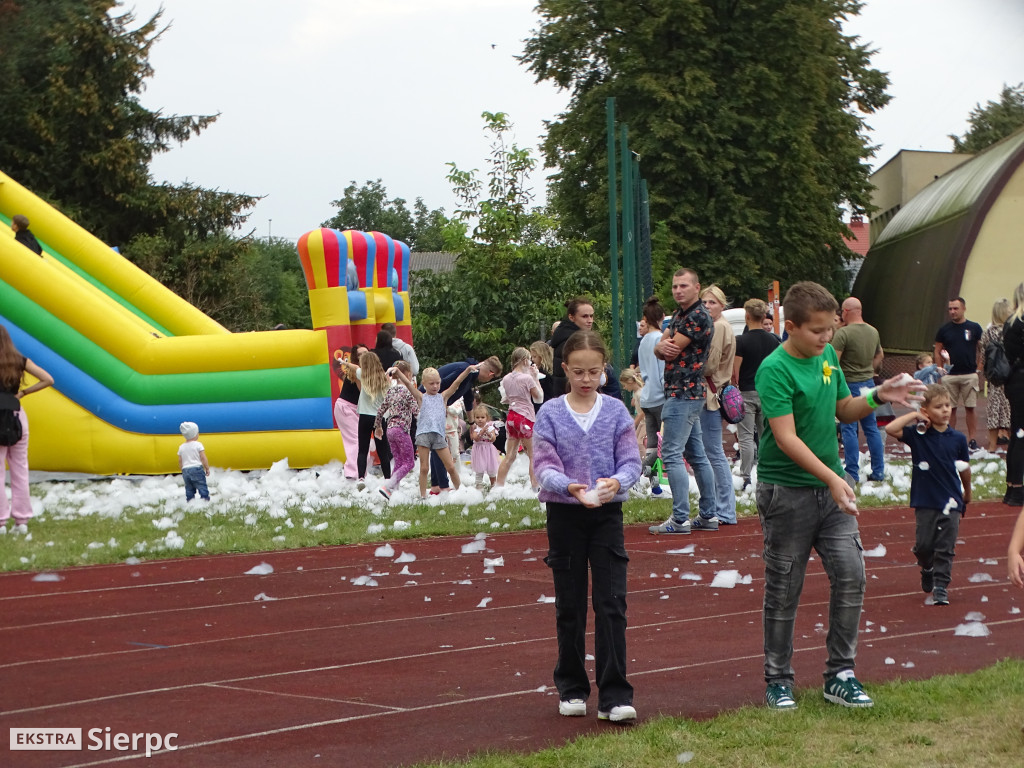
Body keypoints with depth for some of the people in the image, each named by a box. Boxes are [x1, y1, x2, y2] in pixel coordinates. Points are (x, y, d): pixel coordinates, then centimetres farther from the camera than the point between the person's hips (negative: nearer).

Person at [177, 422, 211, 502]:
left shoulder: (181, 447, 8)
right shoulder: (198, 445, -5)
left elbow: (180, 461, 11)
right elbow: (203, 458, -8)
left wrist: (183, 471, 21)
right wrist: (207, 468, 0)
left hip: (185, 470, 4)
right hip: (197, 468, -4)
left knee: (189, 489, 10)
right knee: (202, 486, -2)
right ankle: (205, 499, -9)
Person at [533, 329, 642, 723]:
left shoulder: (615, 411, 1)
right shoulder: (550, 414, -2)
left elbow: (631, 460, -3)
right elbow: (544, 466, -9)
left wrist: (617, 482, -26)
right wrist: (570, 487, -29)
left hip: (607, 514, 0)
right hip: (564, 514, 0)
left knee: (611, 603, -6)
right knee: (570, 606, 9)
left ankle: (614, 696, -5)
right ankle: (572, 689, 22)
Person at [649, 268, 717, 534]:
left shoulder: (698, 317, -15)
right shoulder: (678, 315, 16)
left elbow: (673, 351, -18)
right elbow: (660, 349, 9)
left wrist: (668, 346, 5)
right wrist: (662, 347, -15)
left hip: (683, 394, -10)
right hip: (688, 393, 10)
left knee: (672, 454, -11)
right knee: (697, 455, 11)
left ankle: (680, 519, -12)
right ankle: (708, 516, 16)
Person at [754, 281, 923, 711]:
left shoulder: (827, 355, 7)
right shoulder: (775, 369, -15)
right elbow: (786, 438, -22)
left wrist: (877, 398, 0)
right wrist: (830, 477, -30)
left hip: (831, 487, 6)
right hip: (787, 492, -6)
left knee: (851, 574, -2)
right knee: (784, 590, 3)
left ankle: (839, 675, 10)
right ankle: (778, 681, 17)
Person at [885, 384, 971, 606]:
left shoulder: (957, 438, 0)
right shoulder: (918, 435, -4)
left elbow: (964, 468, 14)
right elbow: (891, 429, -19)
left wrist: (967, 493, 24)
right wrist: (913, 415, -14)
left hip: (951, 502, 1)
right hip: (925, 501, 0)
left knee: (945, 548, -1)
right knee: (923, 544, 5)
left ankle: (941, 585, 6)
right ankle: (927, 569, 35)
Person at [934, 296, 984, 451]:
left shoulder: (974, 328, 3)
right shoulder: (944, 330, 6)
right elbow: (937, 353, 11)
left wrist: (979, 367, -2)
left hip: (970, 375, -1)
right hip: (950, 375, 1)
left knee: (970, 408, 0)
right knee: (951, 408, 5)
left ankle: (971, 439, 5)